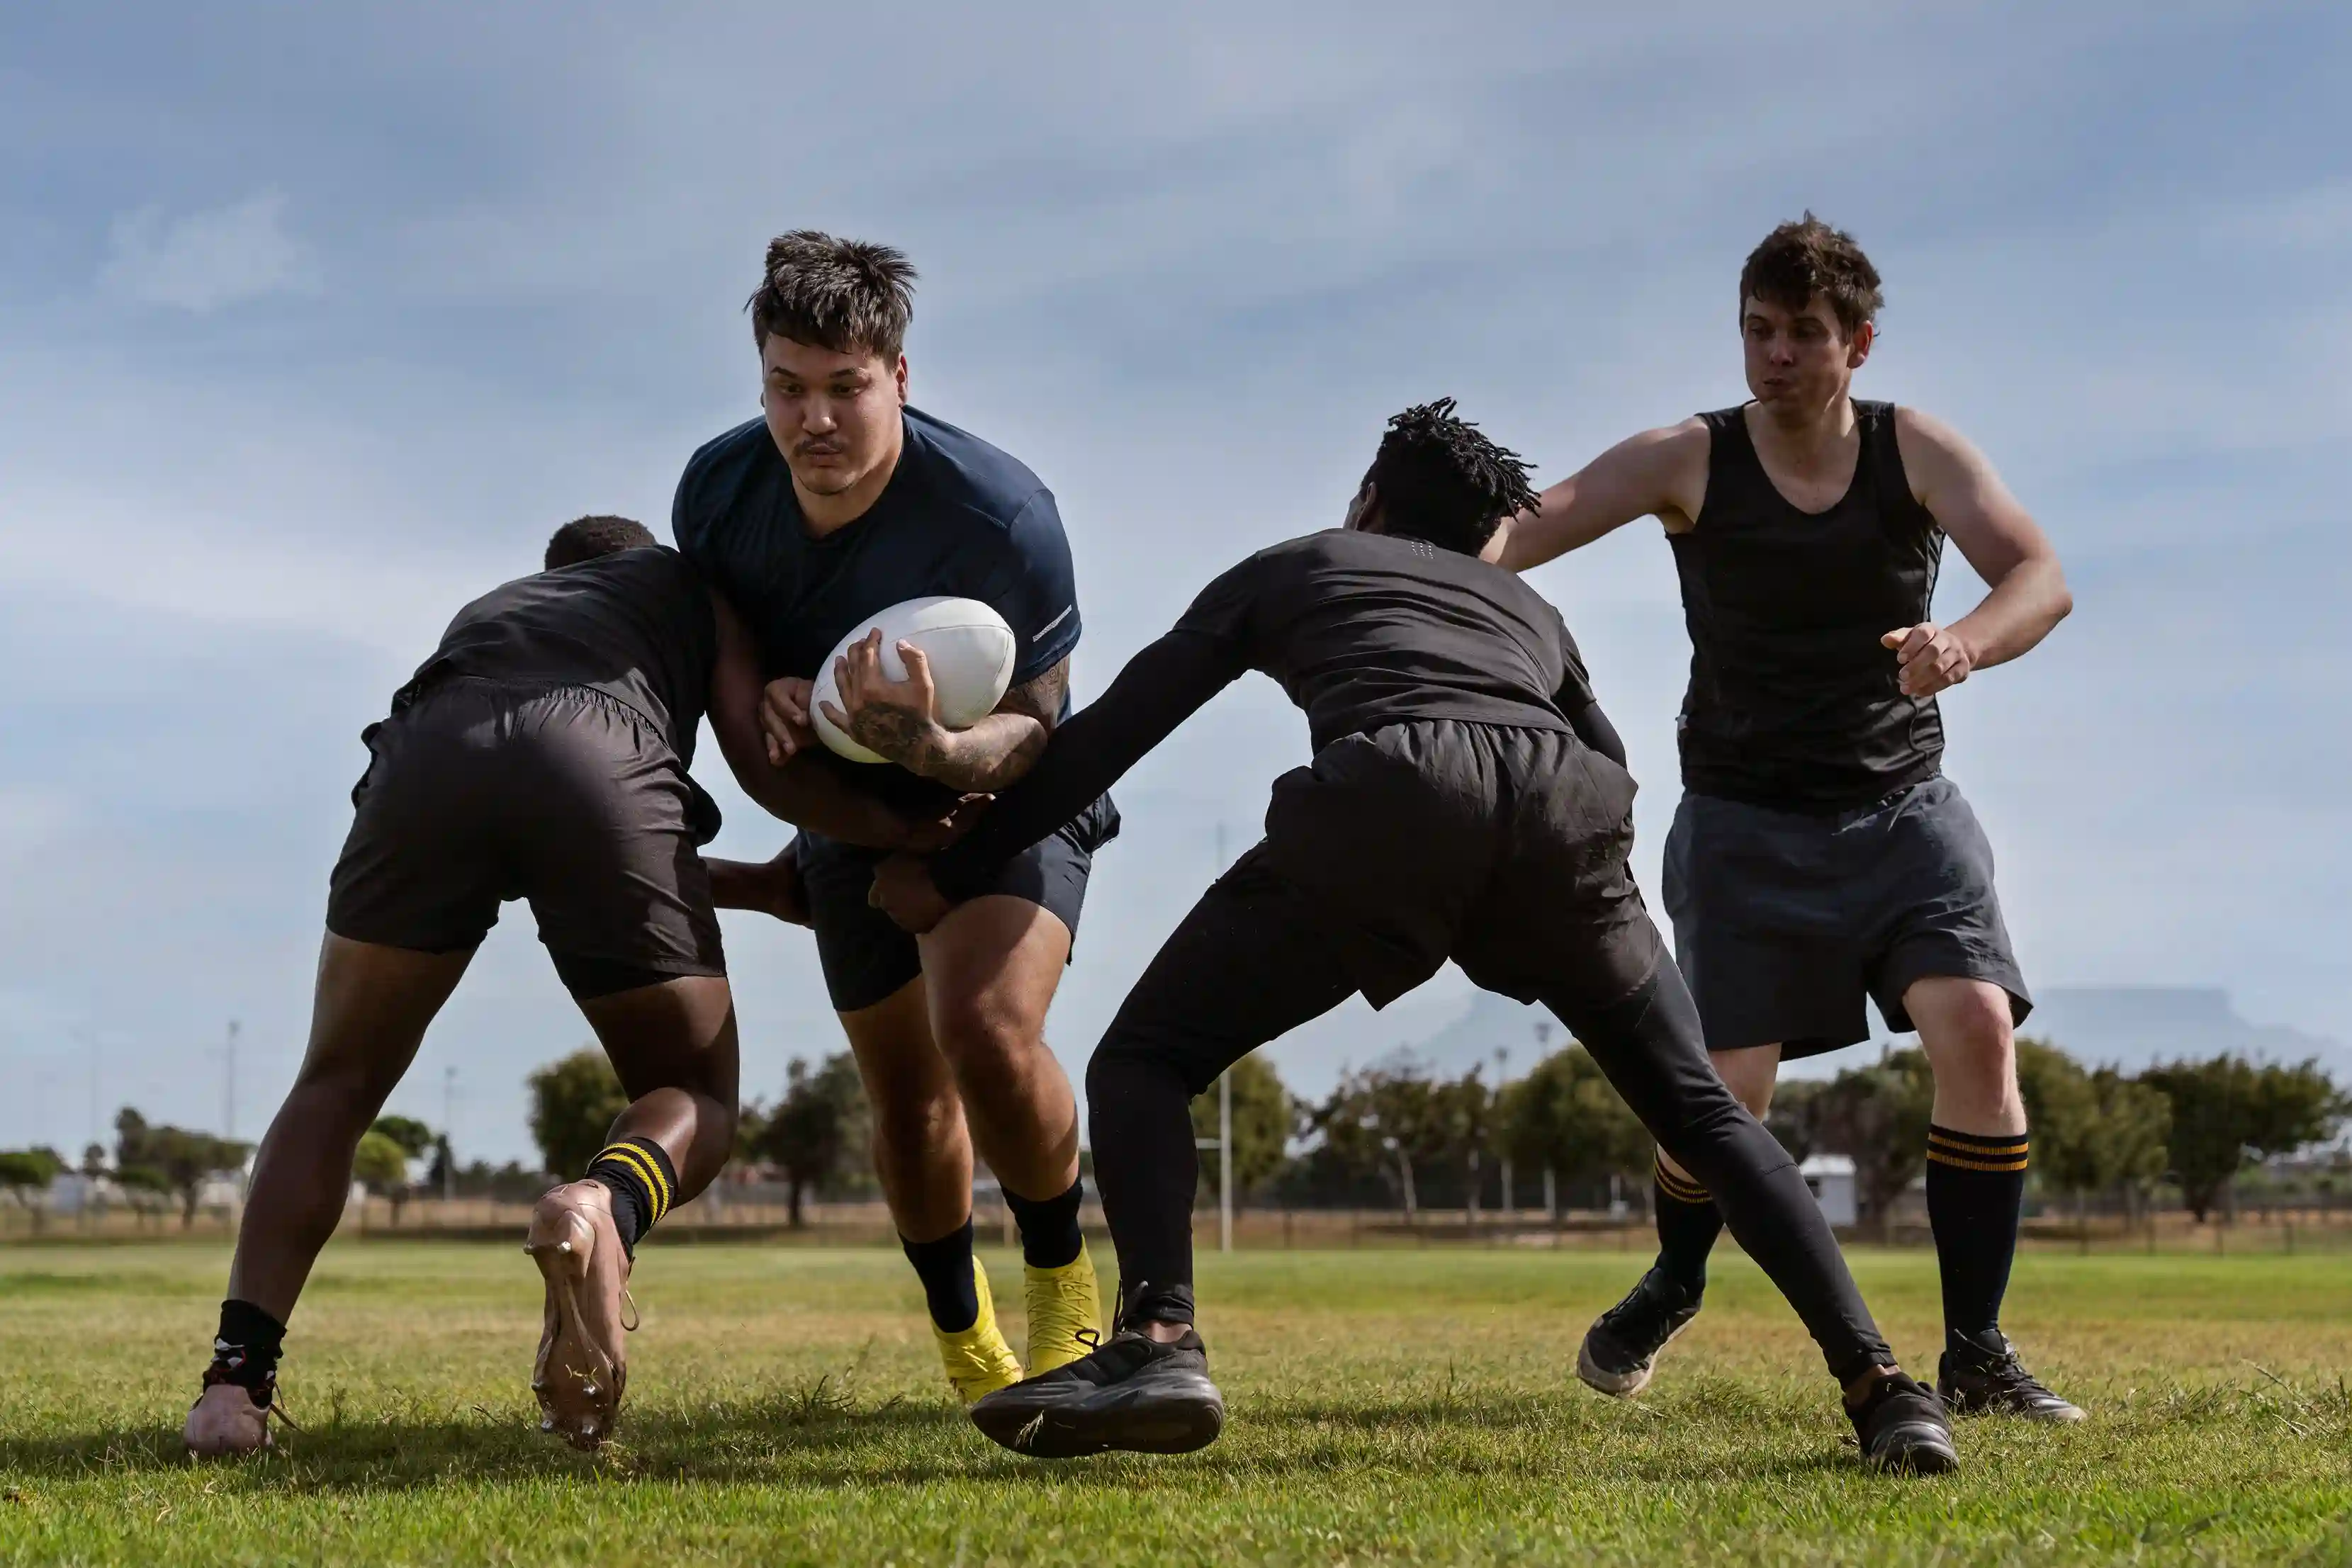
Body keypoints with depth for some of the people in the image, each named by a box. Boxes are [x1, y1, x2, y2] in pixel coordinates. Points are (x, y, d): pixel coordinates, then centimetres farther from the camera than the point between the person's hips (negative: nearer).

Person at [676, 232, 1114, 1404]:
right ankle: (963, 1338, 32)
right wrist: (769, 700, -18)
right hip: (850, 812, 5)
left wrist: (941, 746, -43)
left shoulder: (1002, 517, -31)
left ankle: (1064, 1287, -2)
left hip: (1005, 794, -5)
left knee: (987, 1031, -28)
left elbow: (1039, 729, -22)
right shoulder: (717, 487, -16)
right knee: (904, 1095, 8)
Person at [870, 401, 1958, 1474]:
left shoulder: (1288, 567, 35)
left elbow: (1109, 735, 31)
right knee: (1700, 1109, 19)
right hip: (1565, 807, 3)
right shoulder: (1530, 608, 42)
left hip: (1389, 793, -3)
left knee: (1143, 1061, 11)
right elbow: (1612, 771, 35)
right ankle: (1877, 1385, 3)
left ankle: (1158, 1343, -13)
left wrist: (951, 873, 39)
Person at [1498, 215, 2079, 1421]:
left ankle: (1976, 1353, -7)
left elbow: (2042, 578, -16)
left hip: (1902, 809, 1)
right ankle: (1672, 1286, 25)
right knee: (1729, 1083, -9)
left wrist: (1965, 642, -38)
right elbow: (1521, 530, -18)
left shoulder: (1917, 451, -3)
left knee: (1977, 1028, -18)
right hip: (1746, 821, -1)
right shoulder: (1690, 462, -6)